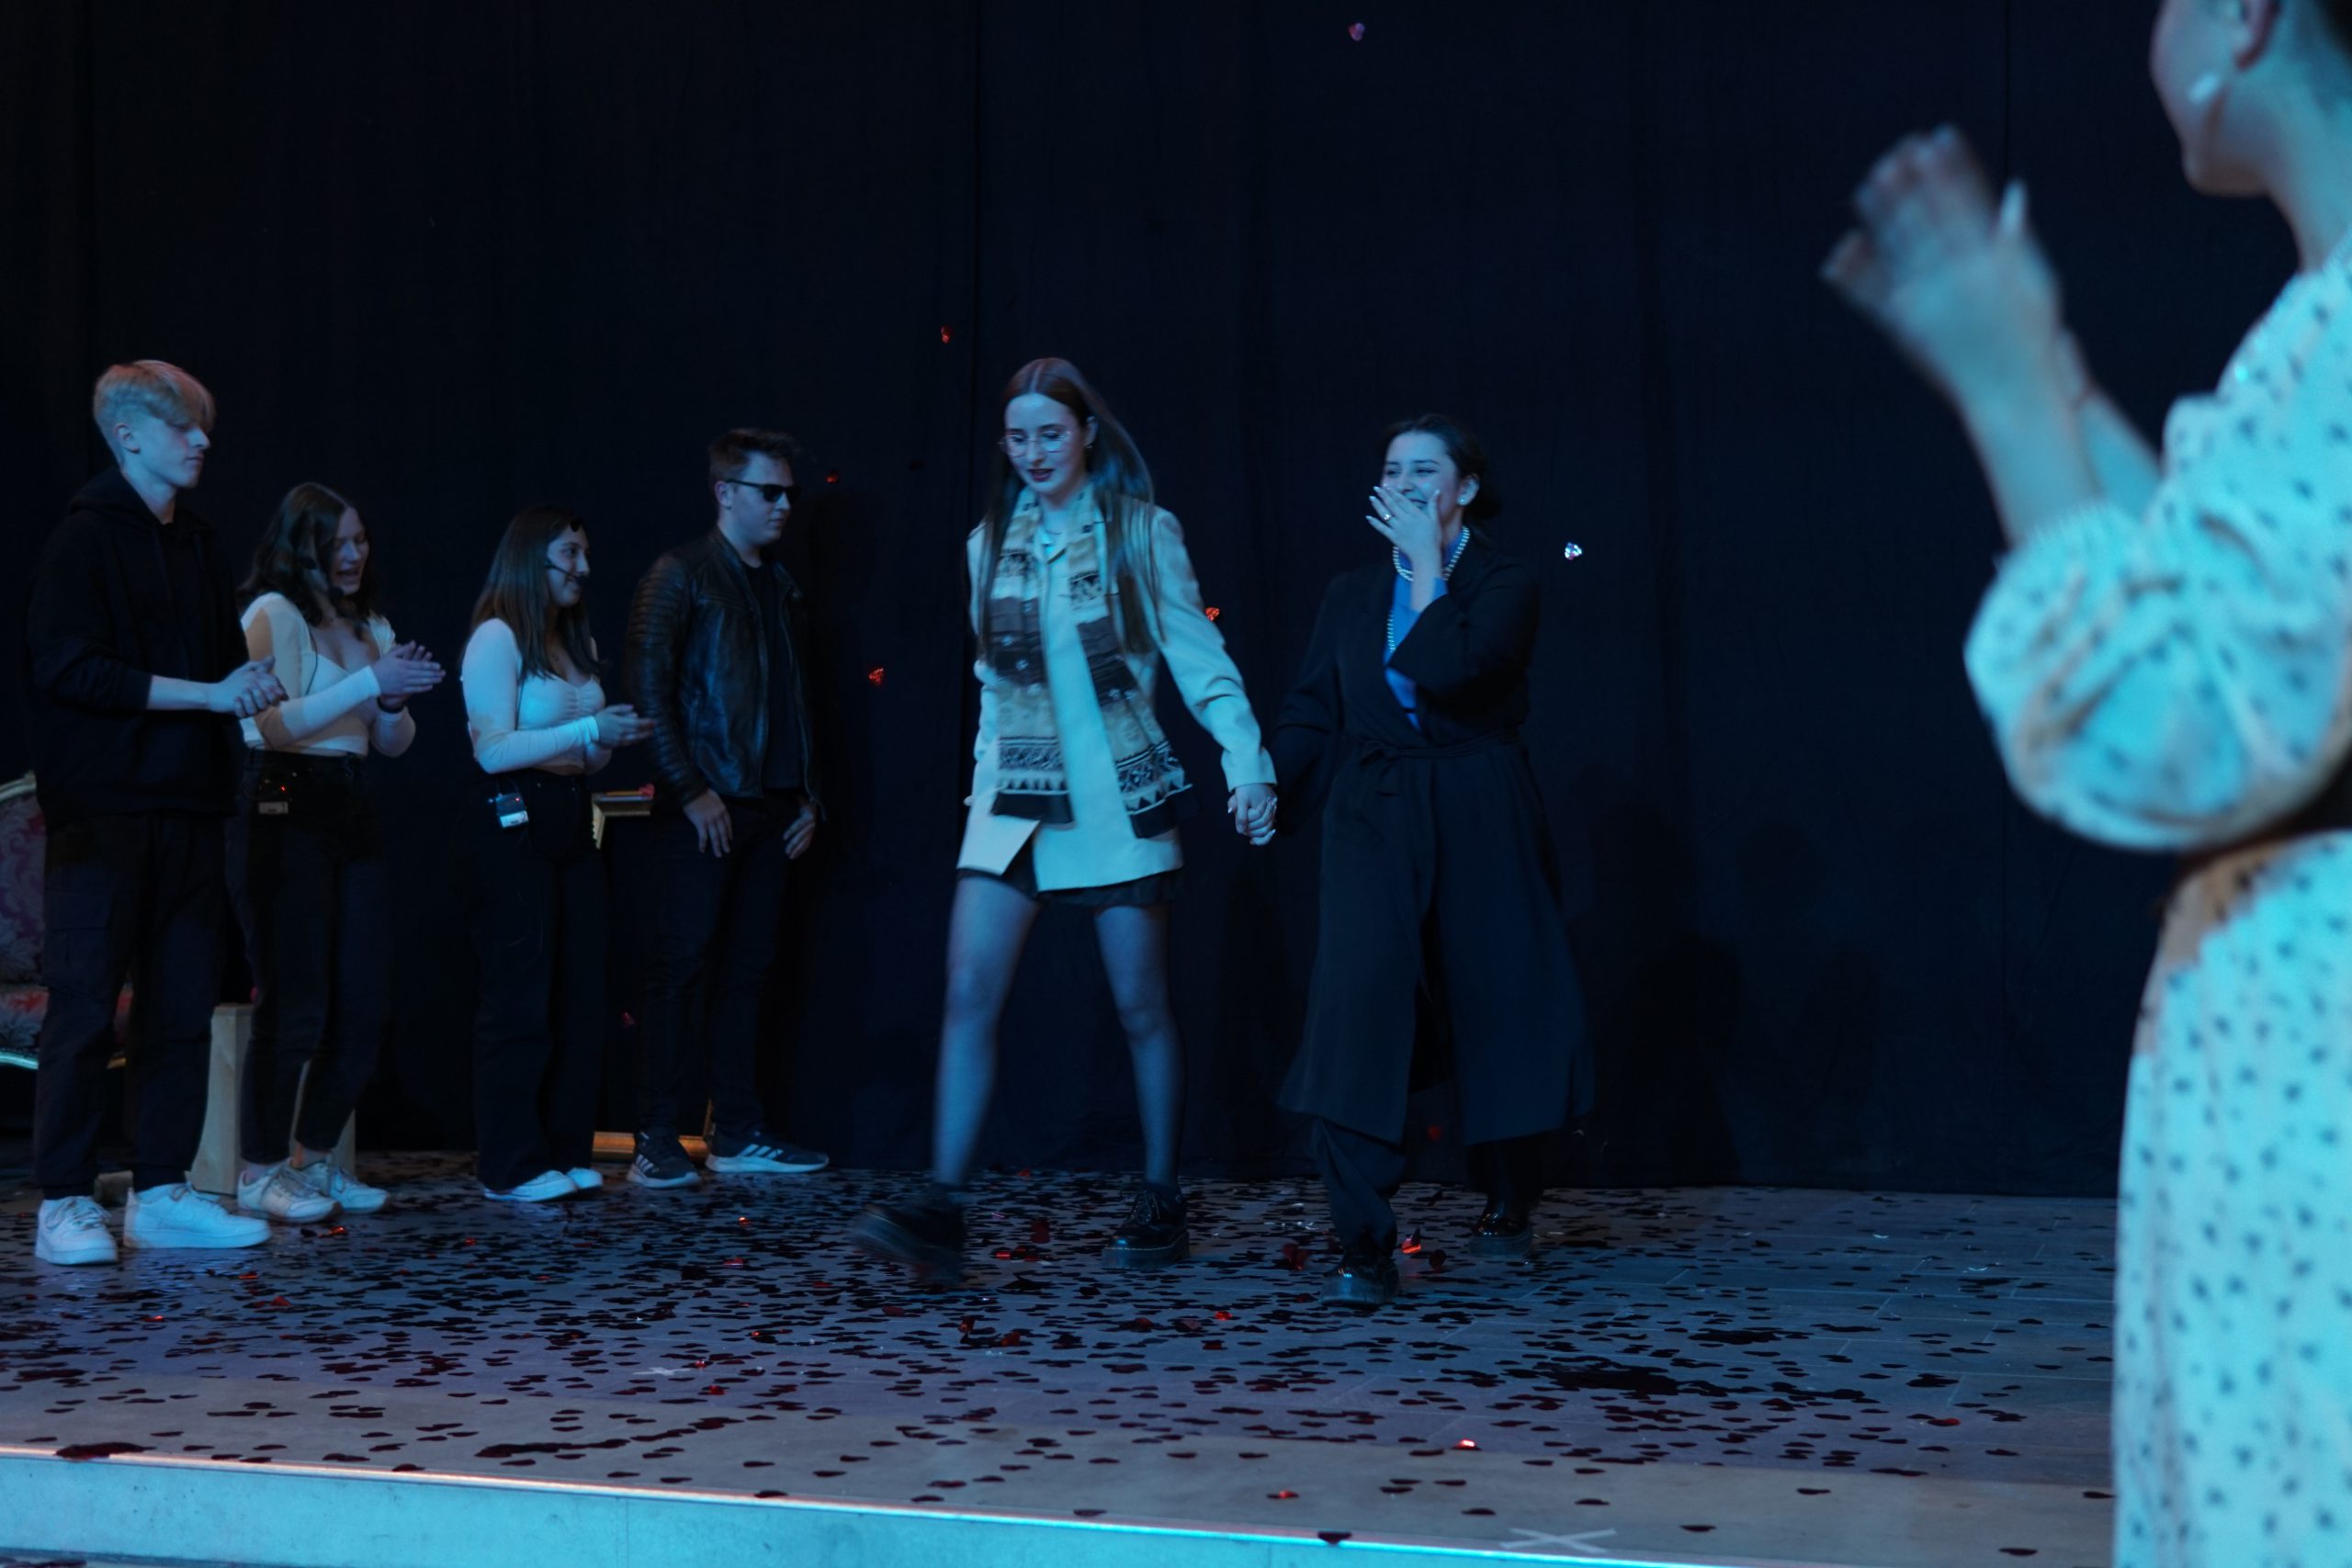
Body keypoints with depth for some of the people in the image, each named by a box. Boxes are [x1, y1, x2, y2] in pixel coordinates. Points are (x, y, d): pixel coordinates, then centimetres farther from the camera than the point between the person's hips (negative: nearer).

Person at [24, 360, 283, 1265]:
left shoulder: (197, 546, 16)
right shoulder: (86, 539, -5)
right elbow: (67, 668, -15)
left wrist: (250, 687, 2)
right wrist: (205, 692, -16)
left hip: (188, 812, 7)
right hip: (105, 811, -7)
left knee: (182, 1011, 7)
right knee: (84, 1012, -4)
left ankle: (162, 1195, 14)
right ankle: (63, 1206, 2)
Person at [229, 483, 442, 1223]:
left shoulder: (371, 628, 18)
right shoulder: (274, 614, -4)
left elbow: (393, 743, 19)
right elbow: (276, 722, -15)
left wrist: (395, 702, -3)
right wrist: (371, 680, -17)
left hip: (351, 814, 8)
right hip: (284, 811, -8)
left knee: (364, 1003, 6)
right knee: (296, 1002, -7)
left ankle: (315, 1159, 19)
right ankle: (260, 1172, 4)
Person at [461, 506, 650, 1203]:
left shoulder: (578, 643, 16)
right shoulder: (497, 638, -7)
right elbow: (494, 748, -16)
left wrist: (611, 739, 0)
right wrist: (589, 731, -18)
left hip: (571, 819, 8)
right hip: (513, 822, -8)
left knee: (581, 992, 7)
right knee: (521, 995, -4)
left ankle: (567, 1151, 15)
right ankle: (512, 1166, 3)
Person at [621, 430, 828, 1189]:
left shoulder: (783, 588, 17)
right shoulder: (680, 577, -3)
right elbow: (650, 690, -10)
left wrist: (807, 794, 12)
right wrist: (690, 790, -15)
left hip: (770, 811, 6)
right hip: (705, 809, -6)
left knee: (746, 971, 9)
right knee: (679, 969, -4)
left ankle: (737, 1134, 15)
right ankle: (656, 1142, 0)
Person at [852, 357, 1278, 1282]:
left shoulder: (1141, 532, -2)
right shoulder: (990, 543, 10)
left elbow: (1197, 655, -5)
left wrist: (1245, 756, -15)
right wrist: (987, 771, 15)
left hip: (1117, 796, -3)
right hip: (1014, 799, 3)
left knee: (1140, 1005, 3)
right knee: (970, 995, -9)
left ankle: (1160, 1205, 17)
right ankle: (941, 1211, -10)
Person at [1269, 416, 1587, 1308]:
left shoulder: (1505, 585, 0)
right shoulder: (1351, 596, 12)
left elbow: (1448, 671, -20)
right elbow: (1312, 714, 8)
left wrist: (1429, 564, -11)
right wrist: (1269, 785, -6)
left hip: (1478, 827, -2)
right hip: (1374, 824, 2)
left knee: (1494, 1009, 8)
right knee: (1357, 1008, -15)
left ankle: (1508, 1207, 34)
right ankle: (1364, 1250, -14)